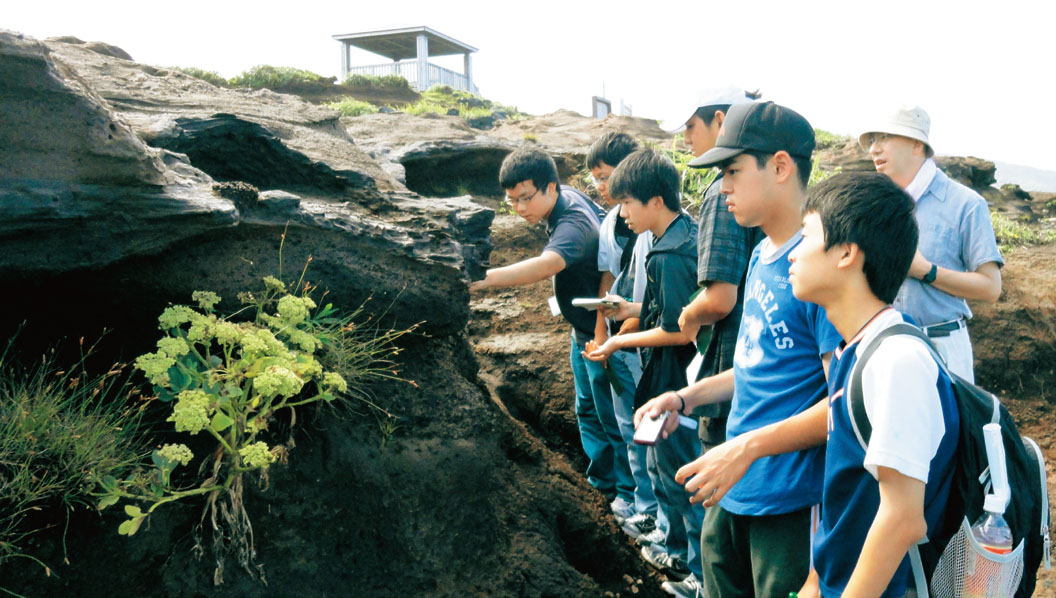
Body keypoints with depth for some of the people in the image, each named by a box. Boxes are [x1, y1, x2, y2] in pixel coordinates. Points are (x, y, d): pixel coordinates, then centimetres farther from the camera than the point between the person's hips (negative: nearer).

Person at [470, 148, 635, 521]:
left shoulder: (573, 224, -32)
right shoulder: (568, 195, -3)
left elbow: (545, 265, -52)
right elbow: (600, 217, 18)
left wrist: (486, 279, -64)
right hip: (582, 329, 10)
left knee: (612, 417, 5)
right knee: (587, 410, 20)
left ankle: (629, 493, 23)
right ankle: (602, 482, 35)